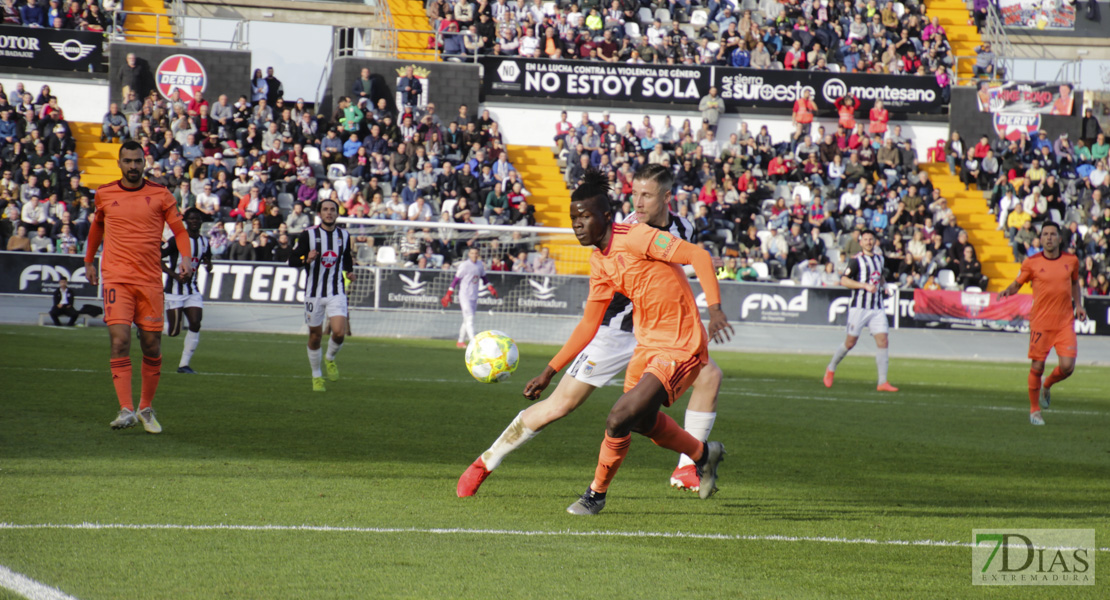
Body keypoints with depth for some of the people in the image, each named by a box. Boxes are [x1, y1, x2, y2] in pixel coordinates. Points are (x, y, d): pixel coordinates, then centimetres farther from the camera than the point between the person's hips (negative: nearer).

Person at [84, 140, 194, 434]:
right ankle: (126, 410, -18)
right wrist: (89, 261, 28)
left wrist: (186, 257, -13)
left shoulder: (160, 195, 3)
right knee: (120, 341, -14)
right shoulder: (105, 195, 8)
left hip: (150, 280, 0)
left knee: (152, 346, 2)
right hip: (116, 278, 0)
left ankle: (146, 408, 18)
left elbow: (179, 230, 4)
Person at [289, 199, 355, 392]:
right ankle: (316, 376, 23)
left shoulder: (344, 236, 6)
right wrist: (306, 259, -25)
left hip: (337, 292, 1)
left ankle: (330, 359, 17)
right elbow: (292, 261, -5)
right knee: (315, 335, 6)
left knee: (339, 332, -15)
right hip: (314, 292, -1)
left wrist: (350, 271, 4)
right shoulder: (308, 235, -4)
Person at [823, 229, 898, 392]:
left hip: (877, 308, 5)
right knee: (850, 342, -1)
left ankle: (883, 382, -6)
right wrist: (865, 285, -21)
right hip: (859, 307, -5)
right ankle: (831, 369, 23)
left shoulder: (880, 258, 14)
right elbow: (844, 280, -14)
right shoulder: (857, 260, -6)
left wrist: (882, 286, 12)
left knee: (883, 342, -7)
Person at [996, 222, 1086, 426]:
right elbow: (1017, 283, 6)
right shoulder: (1032, 263, -3)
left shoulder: (1071, 260, 5)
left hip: (1065, 323, 2)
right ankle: (1034, 410, 17)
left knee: (1067, 367, -9)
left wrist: (1078, 305, 10)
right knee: (1037, 367, -2)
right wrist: (1007, 291, -16)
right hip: (1040, 323, -2)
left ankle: (1047, 386, 26)